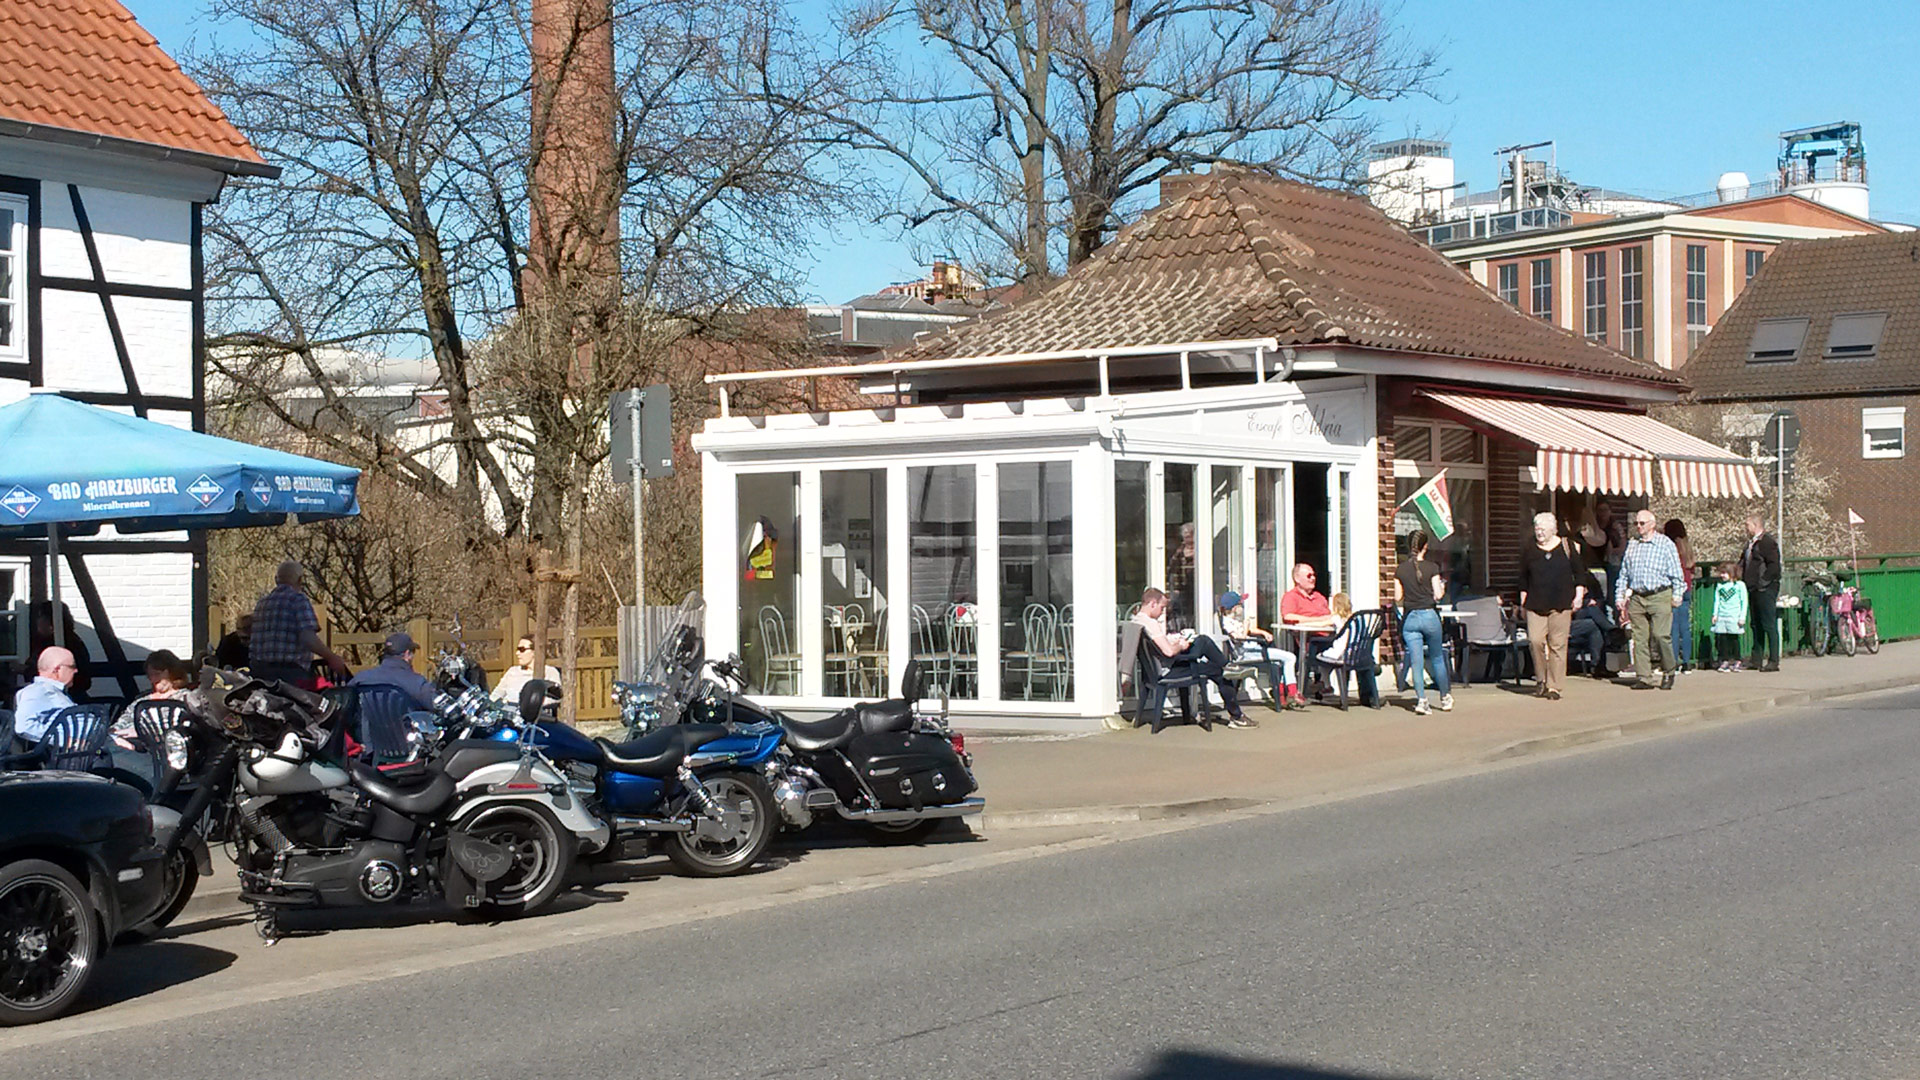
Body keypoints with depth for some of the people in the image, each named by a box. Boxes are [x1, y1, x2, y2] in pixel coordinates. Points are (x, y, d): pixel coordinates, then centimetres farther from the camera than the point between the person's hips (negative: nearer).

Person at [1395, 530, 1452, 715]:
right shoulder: (1431, 567, -8)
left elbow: (1398, 597, 1)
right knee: (1437, 658, 15)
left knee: (1416, 661, 1)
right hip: (1429, 616, -1)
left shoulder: (1401, 570, -1)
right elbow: (1438, 595, -9)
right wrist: (1442, 587, 12)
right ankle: (1445, 697, 25)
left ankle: (1421, 700, -9)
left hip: (1409, 618, 1)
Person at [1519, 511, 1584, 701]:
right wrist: (1523, 598, 8)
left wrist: (1579, 595, 2)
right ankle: (1541, 679, 7)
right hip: (1535, 605, 1)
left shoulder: (1566, 548, 6)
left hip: (1561, 604, -1)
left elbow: (1579, 573, 11)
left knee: (1557, 644, -2)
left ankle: (1554, 686, 4)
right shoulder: (1528, 551, 8)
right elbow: (1523, 578, 15)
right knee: (1535, 640, -13)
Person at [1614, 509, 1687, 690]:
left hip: (1660, 596, -4)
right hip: (1637, 598, 4)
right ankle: (1644, 677, 4)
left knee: (1660, 635, -12)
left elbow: (1676, 573, 3)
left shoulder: (1665, 544, 3)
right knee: (1640, 638, 0)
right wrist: (1620, 597, 14)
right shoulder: (1632, 545, 16)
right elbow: (1624, 573, 20)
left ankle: (1669, 671, 8)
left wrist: (1677, 595, -3)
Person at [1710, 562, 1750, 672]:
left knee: (1733, 639, -1)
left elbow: (1744, 601, 1)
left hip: (1734, 617, -3)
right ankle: (1725, 661, 8)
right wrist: (1715, 614, 5)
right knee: (1721, 639, -1)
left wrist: (1742, 617, -5)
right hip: (1721, 617, 4)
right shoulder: (1719, 586, 12)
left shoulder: (1740, 585, 1)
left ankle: (1736, 661, 10)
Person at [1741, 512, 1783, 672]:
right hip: (1753, 590, 10)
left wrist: (1762, 581, -18)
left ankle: (1774, 661, -6)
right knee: (1756, 625, 12)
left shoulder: (1768, 542, -11)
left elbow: (1774, 566, -19)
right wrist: (1744, 580, 13)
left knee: (1769, 625, -8)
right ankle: (1756, 660, 17)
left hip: (1765, 590, -10)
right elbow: (1743, 563, 27)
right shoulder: (1751, 543, 18)